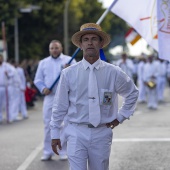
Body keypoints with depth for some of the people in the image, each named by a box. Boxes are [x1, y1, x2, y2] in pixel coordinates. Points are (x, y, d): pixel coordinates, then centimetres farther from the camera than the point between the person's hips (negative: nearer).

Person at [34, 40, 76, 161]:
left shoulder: (69, 60, 5)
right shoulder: (43, 63, 13)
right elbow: (38, 80, 12)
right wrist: (43, 88, -7)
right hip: (49, 97, 2)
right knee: (48, 125, 4)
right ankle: (48, 152, 11)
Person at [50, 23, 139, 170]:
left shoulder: (113, 73, 1)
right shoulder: (69, 73, -2)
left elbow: (132, 93, 18)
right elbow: (60, 106, 4)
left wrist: (121, 116, 11)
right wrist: (55, 133, 5)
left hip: (102, 134, 2)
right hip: (77, 132, -1)